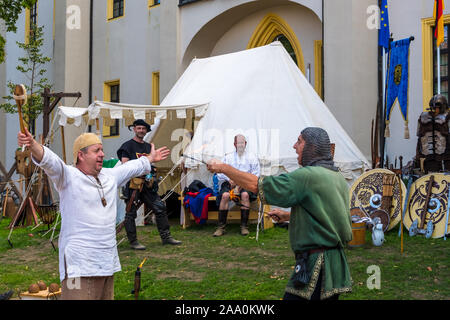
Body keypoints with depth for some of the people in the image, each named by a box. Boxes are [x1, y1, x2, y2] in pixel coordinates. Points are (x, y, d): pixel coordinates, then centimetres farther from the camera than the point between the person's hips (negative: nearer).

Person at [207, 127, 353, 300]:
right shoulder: (339, 179, 12)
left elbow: (257, 185, -14)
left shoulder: (308, 176, -14)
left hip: (316, 266, -9)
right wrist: (289, 216, 22)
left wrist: (223, 167, -3)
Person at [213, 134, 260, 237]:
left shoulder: (252, 157, 16)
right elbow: (220, 173, 12)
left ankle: (244, 226, -28)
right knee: (225, 195, -31)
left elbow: (255, 175, 8)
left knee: (245, 194, -35)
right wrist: (230, 180, -7)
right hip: (229, 183, 1)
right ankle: (221, 227, -28)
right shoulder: (228, 157, 20)